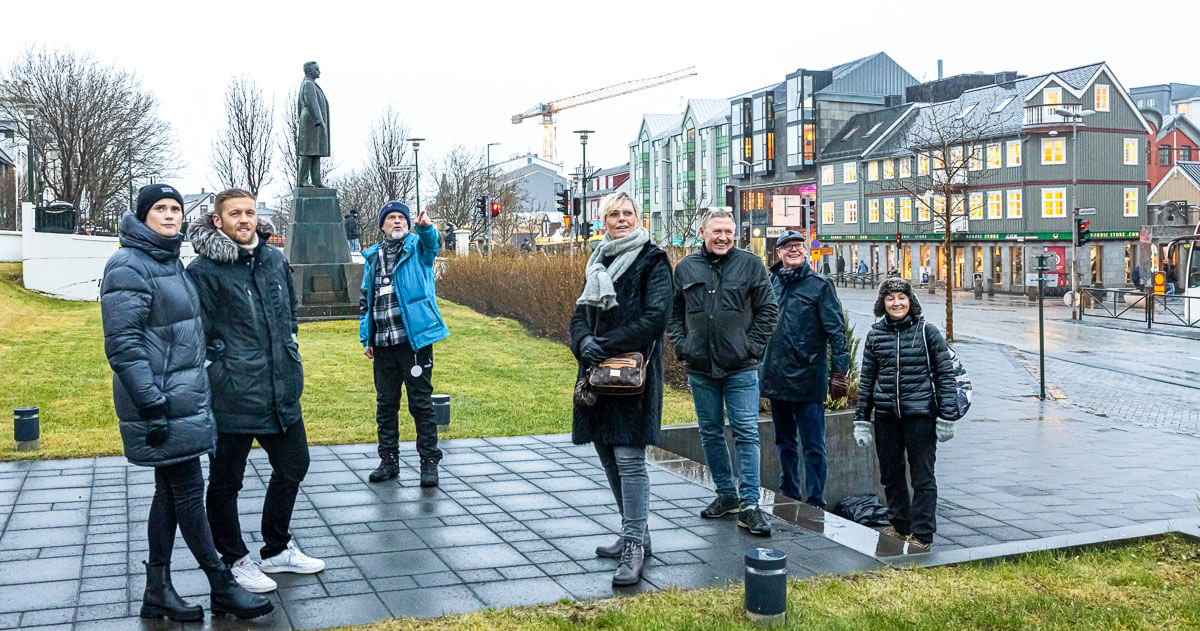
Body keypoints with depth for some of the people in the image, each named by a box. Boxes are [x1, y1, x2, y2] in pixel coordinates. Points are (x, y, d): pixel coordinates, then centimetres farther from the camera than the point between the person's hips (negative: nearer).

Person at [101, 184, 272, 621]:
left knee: (170, 493, 12)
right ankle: (222, 588, 7)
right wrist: (150, 404, -23)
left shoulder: (171, 261, 15)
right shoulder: (129, 266, -13)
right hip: (161, 401, -9)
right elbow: (122, 344, -19)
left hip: (183, 396, 9)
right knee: (189, 491, -2)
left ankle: (157, 592, 20)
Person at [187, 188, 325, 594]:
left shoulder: (275, 259, 7)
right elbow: (196, 333, -12)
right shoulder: (204, 269, -13)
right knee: (226, 481, 8)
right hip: (232, 397, -7)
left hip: (282, 390, 7)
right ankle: (235, 561, 26)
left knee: (293, 466, 19)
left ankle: (277, 550, 37)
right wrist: (216, 372, -12)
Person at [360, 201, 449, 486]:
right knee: (385, 404, 12)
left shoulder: (417, 248, 3)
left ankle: (429, 462, 7)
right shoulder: (372, 257, 15)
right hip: (383, 345, 5)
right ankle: (389, 460, 23)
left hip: (414, 339, -4)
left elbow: (430, 242, -22)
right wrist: (365, 338, 13)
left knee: (421, 403, -1)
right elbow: (365, 300, 20)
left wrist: (425, 227, -46)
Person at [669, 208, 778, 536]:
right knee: (711, 433, 11)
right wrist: (682, 345, 1)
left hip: (740, 368, -3)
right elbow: (672, 312, 13)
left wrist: (752, 346, -6)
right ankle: (726, 494, 25)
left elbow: (768, 309, 2)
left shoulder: (750, 264, 0)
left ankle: (749, 505, -1)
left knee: (747, 434, -4)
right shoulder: (685, 268, 5)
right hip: (700, 369, 3)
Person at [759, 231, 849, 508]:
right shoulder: (771, 283, 10)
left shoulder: (820, 285, -4)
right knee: (785, 442, 16)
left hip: (807, 378, -5)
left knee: (813, 446, -2)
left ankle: (815, 503, 5)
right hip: (776, 378, 5)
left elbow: (836, 331, -7)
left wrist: (839, 373, -12)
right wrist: (756, 367, 16)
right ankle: (789, 496, 29)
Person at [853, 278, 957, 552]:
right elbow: (866, 379, 12)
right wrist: (862, 420, 9)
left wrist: (946, 416, -3)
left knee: (922, 476, 0)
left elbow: (945, 373, 1)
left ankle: (922, 534, 7)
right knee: (890, 475, 12)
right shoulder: (875, 334, 7)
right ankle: (900, 525, 28)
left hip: (920, 413, -4)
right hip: (886, 415, 4)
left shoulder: (927, 331, -1)